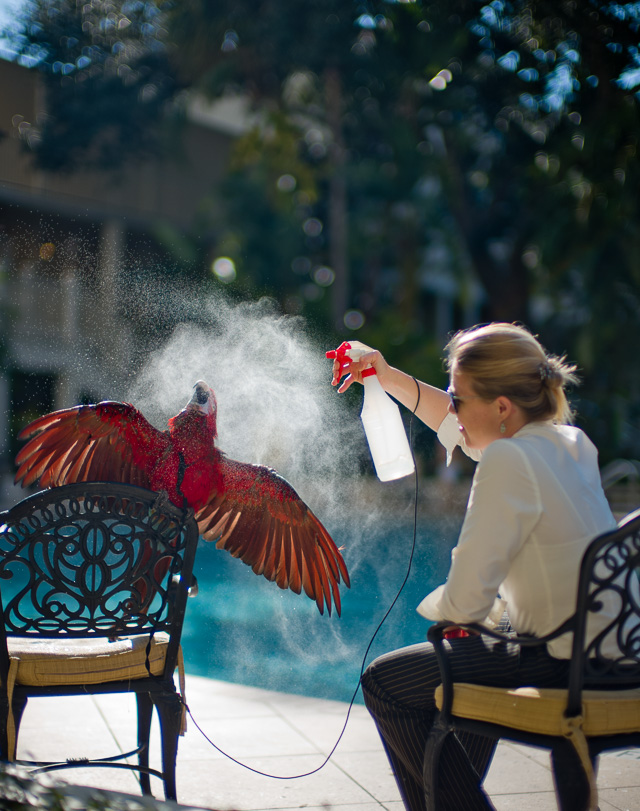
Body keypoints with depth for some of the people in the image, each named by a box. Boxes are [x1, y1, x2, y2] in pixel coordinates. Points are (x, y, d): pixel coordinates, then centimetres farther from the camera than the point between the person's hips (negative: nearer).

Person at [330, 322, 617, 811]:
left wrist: (433, 606, 3)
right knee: (482, 634, 36)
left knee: (384, 683, 3)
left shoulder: (508, 462, -21)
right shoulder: (570, 442, 5)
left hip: (565, 669, -9)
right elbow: (463, 432, 24)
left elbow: (464, 601, -20)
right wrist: (394, 381, 21)